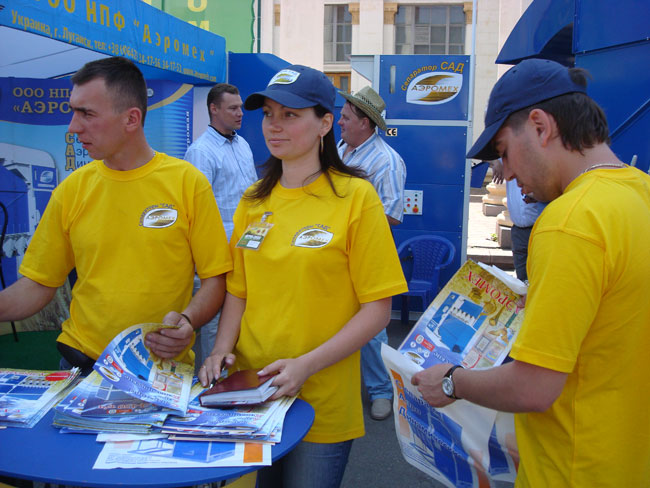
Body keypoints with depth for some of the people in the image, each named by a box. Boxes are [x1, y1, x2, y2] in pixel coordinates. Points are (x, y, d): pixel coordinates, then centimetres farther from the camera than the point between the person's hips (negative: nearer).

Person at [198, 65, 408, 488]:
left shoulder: (356, 196, -10)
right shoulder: (254, 201, 5)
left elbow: (377, 311, -12)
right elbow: (238, 292, 11)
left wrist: (306, 365, -20)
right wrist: (222, 349, -5)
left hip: (321, 406, -4)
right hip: (250, 396, 5)